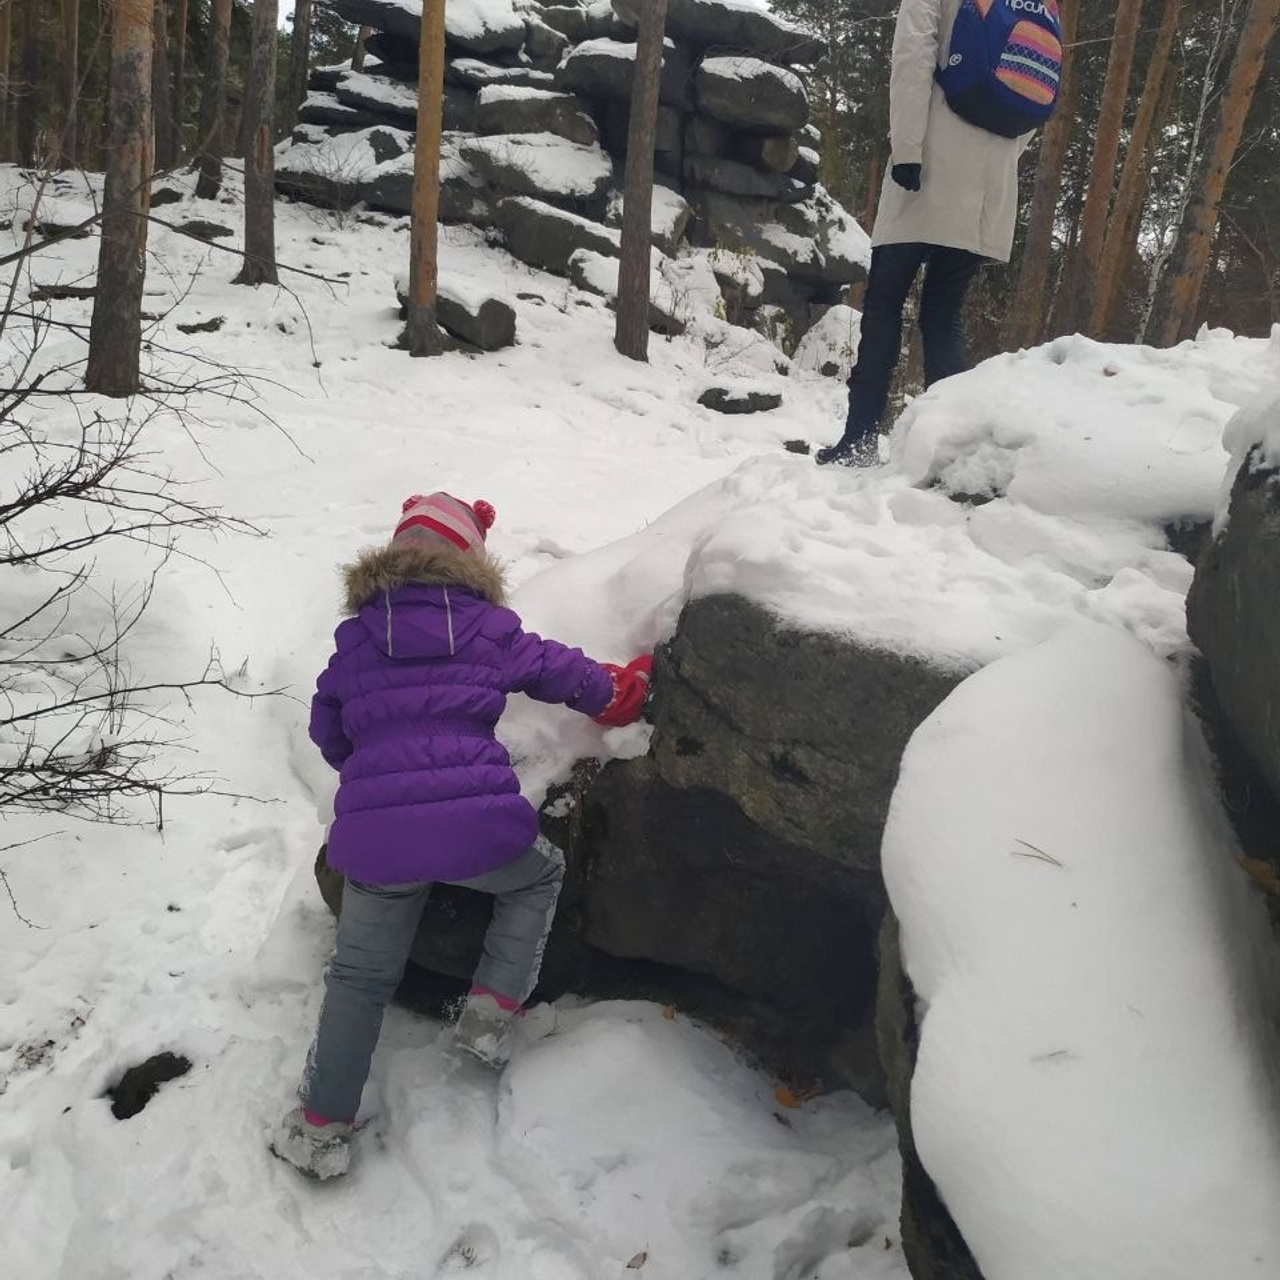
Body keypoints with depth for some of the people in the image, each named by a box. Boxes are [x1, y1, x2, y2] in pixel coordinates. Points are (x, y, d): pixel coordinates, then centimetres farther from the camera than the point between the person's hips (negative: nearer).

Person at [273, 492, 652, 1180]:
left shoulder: (354, 640, 12)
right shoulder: (489, 629, 6)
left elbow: (327, 733, 23)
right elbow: (565, 673, 18)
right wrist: (618, 691, 39)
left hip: (374, 837, 2)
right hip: (476, 823, -2)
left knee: (359, 977, 20)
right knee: (538, 875, 29)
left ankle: (322, 1128, 24)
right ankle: (490, 1014, 22)